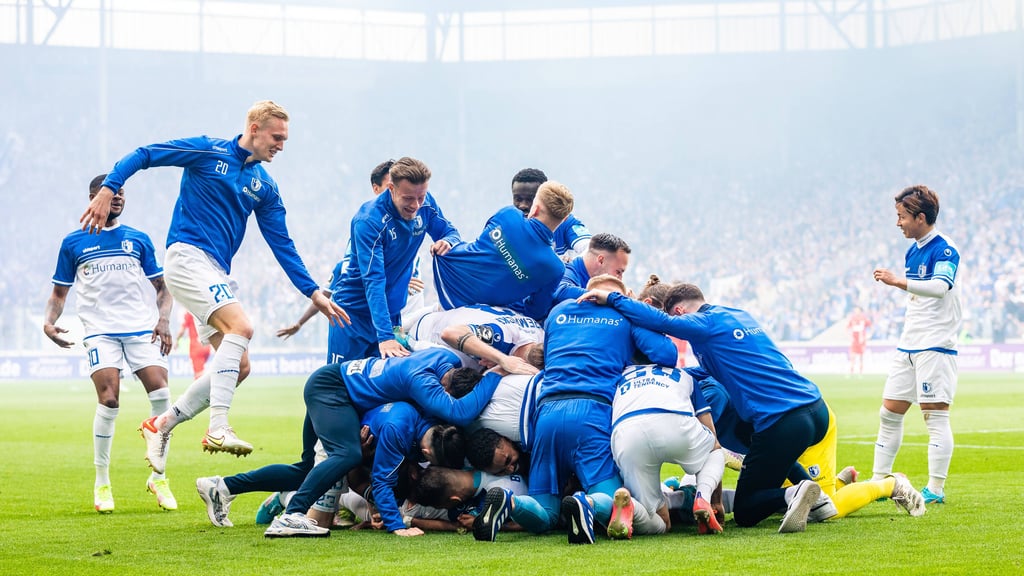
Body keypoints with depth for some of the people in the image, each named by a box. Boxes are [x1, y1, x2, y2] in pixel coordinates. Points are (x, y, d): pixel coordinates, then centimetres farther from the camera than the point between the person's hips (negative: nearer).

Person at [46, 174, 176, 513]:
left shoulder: (138, 240, 14)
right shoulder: (74, 243, 10)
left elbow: (161, 287, 16)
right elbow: (59, 293, 16)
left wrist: (163, 320, -1)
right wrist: (49, 321, -4)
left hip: (142, 329, 2)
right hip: (100, 331, -2)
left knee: (161, 394, -14)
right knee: (109, 400, -18)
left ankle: (158, 477, 3)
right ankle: (102, 483, -1)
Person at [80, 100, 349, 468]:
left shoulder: (264, 187, 15)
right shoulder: (208, 152, -2)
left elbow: (282, 245, 15)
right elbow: (143, 155, -2)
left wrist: (313, 293, 8)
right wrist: (108, 189, -15)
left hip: (218, 272, 8)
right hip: (188, 255, -8)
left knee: (239, 367, -1)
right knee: (241, 326, -28)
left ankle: (162, 424, 10)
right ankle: (218, 429, -33)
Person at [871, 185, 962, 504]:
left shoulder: (945, 249, -13)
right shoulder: (913, 251, 14)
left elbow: (941, 286, -31)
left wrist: (899, 282, -36)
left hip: (936, 347, -9)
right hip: (908, 346, 9)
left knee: (935, 417, -7)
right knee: (889, 414, 9)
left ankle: (936, 489, -4)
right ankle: (879, 481, 15)